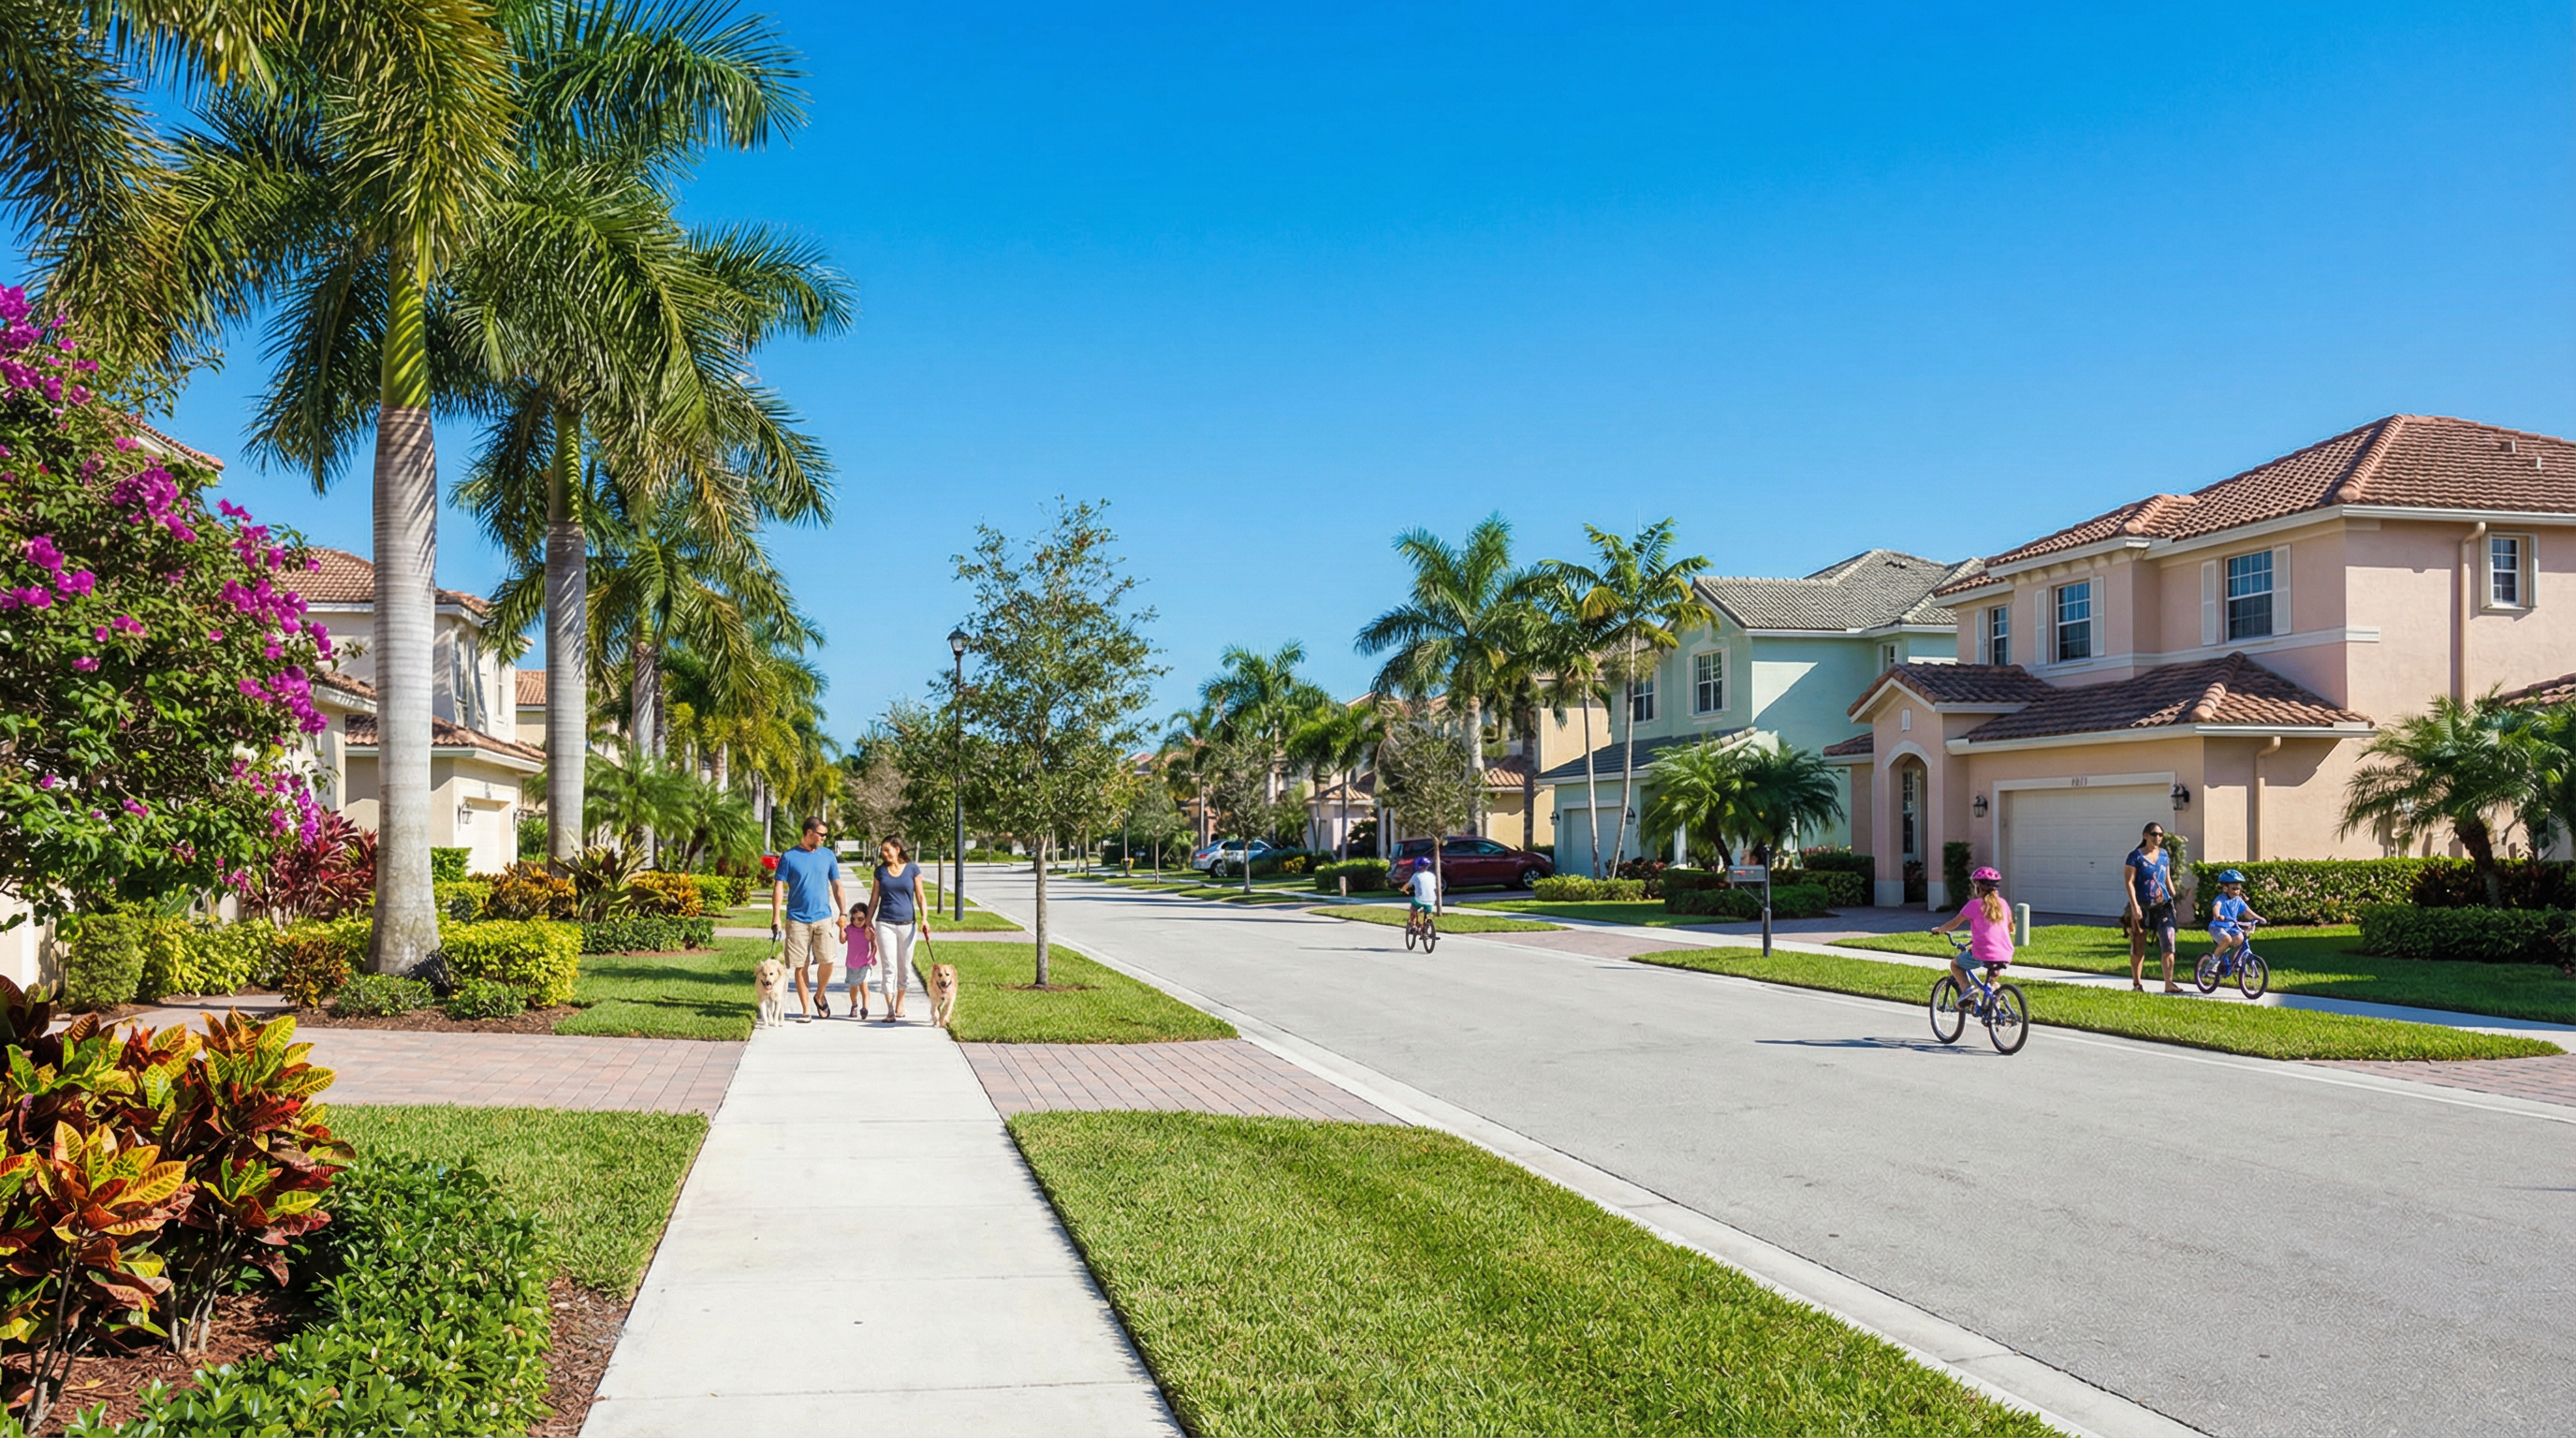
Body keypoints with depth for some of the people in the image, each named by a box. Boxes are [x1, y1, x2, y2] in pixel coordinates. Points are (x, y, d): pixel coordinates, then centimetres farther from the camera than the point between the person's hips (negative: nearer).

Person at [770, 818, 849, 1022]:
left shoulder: (828, 856, 7)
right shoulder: (789, 857, 0)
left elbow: (836, 885, 11)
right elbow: (779, 888, -2)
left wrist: (842, 913, 5)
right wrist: (776, 917, -9)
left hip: (823, 917, 1)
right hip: (797, 919, -1)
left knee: (827, 960, -9)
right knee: (800, 966, 1)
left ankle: (819, 996, 18)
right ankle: (805, 1010, 11)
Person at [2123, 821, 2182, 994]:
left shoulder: (2164, 855, 9)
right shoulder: (2135, 856, -5)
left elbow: (2168, 880, 19)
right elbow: (2129, 882, -9)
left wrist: (2175, 900, 16)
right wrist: (2134, 906, -17)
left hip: (2163, 905, 4)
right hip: (2142, 907, -3)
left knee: (2168, 944, -10)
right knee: (2138, 948, 6)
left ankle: (2169, 984, -10)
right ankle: (2137, 983, 20)